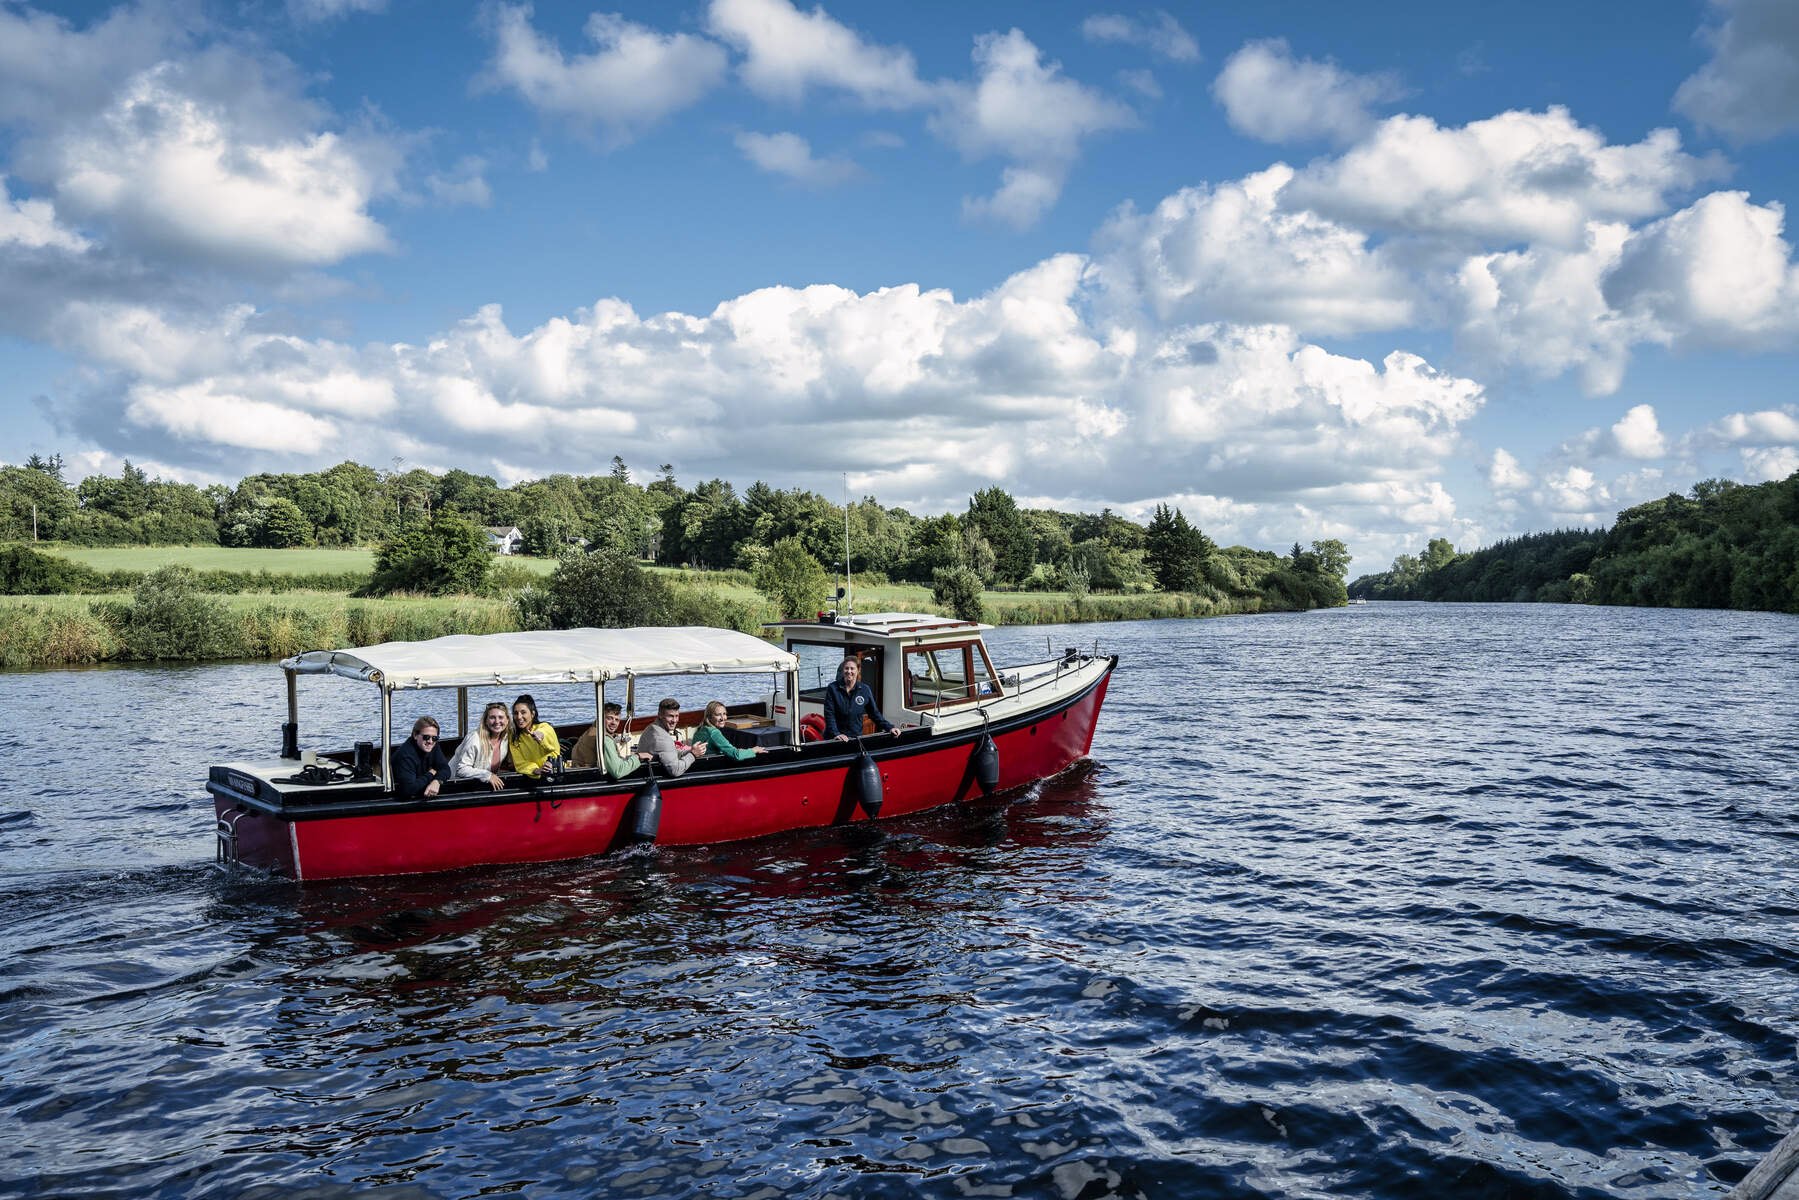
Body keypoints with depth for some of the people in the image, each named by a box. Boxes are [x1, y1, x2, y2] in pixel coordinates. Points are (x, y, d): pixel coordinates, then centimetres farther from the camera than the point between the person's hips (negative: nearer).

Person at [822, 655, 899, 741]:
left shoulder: (864, 690, 2)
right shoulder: (832, 689, -5)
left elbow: (874, 713, 6)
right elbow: (829, 715, -11)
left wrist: (890, 727, -6)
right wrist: (836, 734, -24)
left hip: (857, 737, 2)